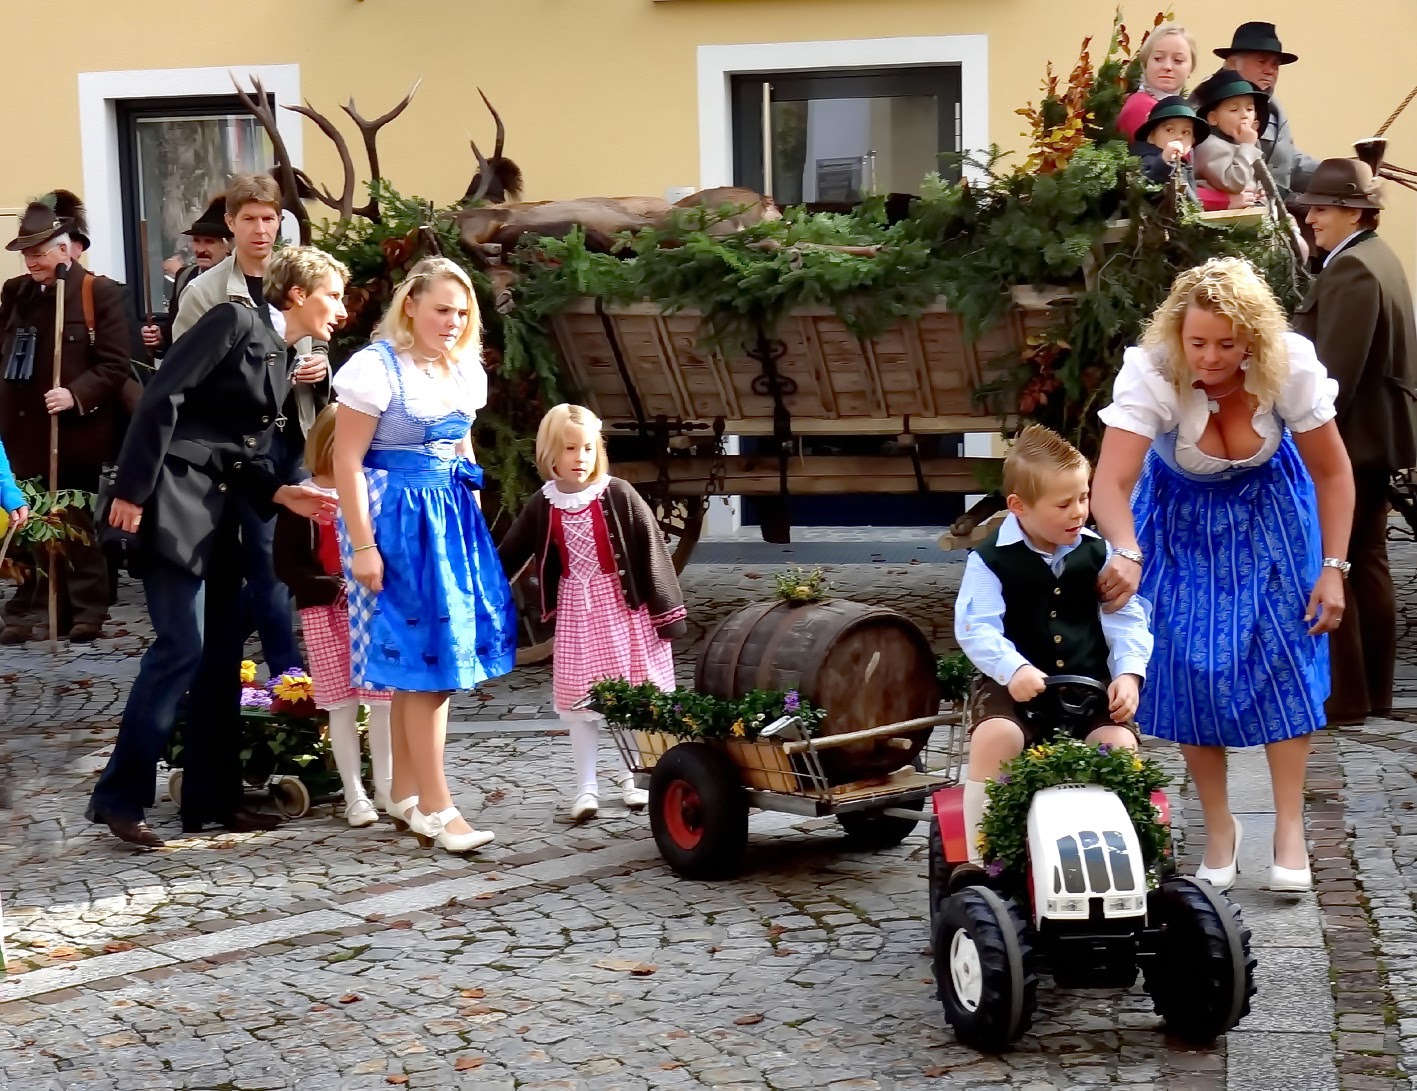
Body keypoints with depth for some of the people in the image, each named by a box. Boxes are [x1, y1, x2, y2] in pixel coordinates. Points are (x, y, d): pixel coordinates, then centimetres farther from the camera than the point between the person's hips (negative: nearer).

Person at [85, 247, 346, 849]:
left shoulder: (286, 358, 17)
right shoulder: (235, 321, -8)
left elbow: (246, 453, 14)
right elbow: (162, 397, -15)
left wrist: (283, 494, -4)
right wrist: (132, 490, -19)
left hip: (218, 507, 9)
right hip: (173, 497, -9)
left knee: (223, 652, 8)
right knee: (181, 646, -12)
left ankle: (212, 797, 15)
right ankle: (120, 796, -4)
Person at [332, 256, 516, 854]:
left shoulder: (464, 368, 9)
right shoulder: (377, 366, -13)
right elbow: (347, 461, -13)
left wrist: (473, 527, 16)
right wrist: (362, 546, -17)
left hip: (451, 517, 7)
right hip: (397, 518, -7)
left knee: (422, 660, 10)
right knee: (423, 655, -7)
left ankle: (406, 793, 20)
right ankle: (435, 807, -2)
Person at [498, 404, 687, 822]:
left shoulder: (618, 496, -11)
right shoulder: (542, 505, -3)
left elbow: (650, 550, -9)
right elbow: (510, 555, 7)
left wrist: (665, 609, -9)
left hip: (622, 602, -2)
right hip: (575, 606, 2)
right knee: (577, 698, 4)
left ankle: (630, 777, 21)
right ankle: (586, 787, 12)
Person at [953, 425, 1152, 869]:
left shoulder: (1096, 553, 7)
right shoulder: (991, 559, -3)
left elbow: (1127, 619, 6)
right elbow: (976, 627, -12)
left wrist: (1129, 672, -10)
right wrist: (1013, 669, -29)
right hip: (1013, 686, -3)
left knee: (1120, 743, -24)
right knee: (995, 736, -32)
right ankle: (980, 858, -19)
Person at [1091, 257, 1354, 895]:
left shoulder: (1291, 366, -28)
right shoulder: (1150, 373, -34)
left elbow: (1332, 471, -12)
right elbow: (1110, 484, -41)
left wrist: (1332, 568, -13)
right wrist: (1127, 554, -60)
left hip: (1268, 508, 1)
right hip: (1181, 516, -1)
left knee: (1284, 652, -6)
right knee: (1191, 664, -7)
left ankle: (1290, 829, 4)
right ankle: (1218, 827, 10)